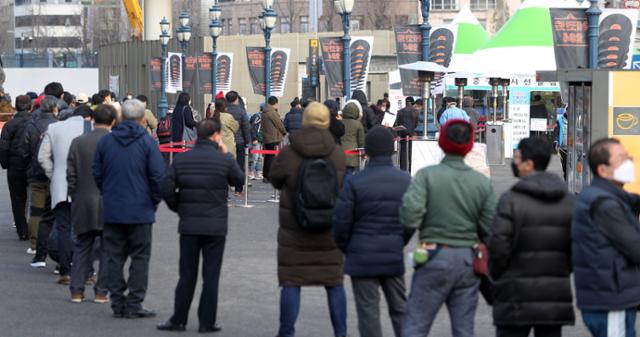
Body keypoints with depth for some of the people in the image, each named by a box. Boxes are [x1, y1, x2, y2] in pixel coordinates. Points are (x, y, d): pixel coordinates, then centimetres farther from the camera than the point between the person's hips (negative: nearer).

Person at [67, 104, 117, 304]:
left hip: (83, 204, 2)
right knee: (107, 249, 6)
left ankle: (77, 291, 10)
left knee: (81, 248, 12)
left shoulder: (78, 142, 0)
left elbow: (71, 175, 2)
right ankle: (102, 291, 6)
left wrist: (75, 198, 12)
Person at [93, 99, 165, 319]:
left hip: (112, 210, 3)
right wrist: (155, 200, 3)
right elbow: (158, 176, -11)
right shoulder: (147, 142, -8)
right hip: (140, 210, -3)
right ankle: (134, 304, 0)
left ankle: (118, 303, 10)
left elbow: (97, 174, 8)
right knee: (140, 257, 4)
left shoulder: (106, 141, 3)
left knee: (115, 257, 9)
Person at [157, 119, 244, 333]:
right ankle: (207, 322, 5)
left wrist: (179, 209, 12)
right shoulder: (224, 160, -7)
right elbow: (239, 180, 10)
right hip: (215, 227, -3)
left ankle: (178, 320, 11)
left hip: (188, 226, 3)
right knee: (211, 276, 3)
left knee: (187, 275, 9)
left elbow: (167, 190, -3)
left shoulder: (181, 160, 2)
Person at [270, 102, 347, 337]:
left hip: (295, 232, -2)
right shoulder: (337, 154, -5)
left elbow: (275, 180, 4)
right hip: (330, 230, 2)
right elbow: (343, 185, 8)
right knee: (335, 283, 12)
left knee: (290, 283, 5)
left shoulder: (288, 154, -12)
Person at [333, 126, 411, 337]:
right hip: (394, 256, 3)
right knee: (400, 309, 15)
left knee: (368, 311, 3)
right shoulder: (405, 181, -2)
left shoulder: (355, 183, -12)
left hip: (363, 257, -3)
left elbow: (341, 221, -8)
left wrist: (346, 248, 9)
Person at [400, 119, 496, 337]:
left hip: (435, 258, -3)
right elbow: (490, 229, -1)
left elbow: (409, 218, -17)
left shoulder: (427, 176, -9)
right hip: (468, 261, 3)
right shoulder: (482, 182, 1)